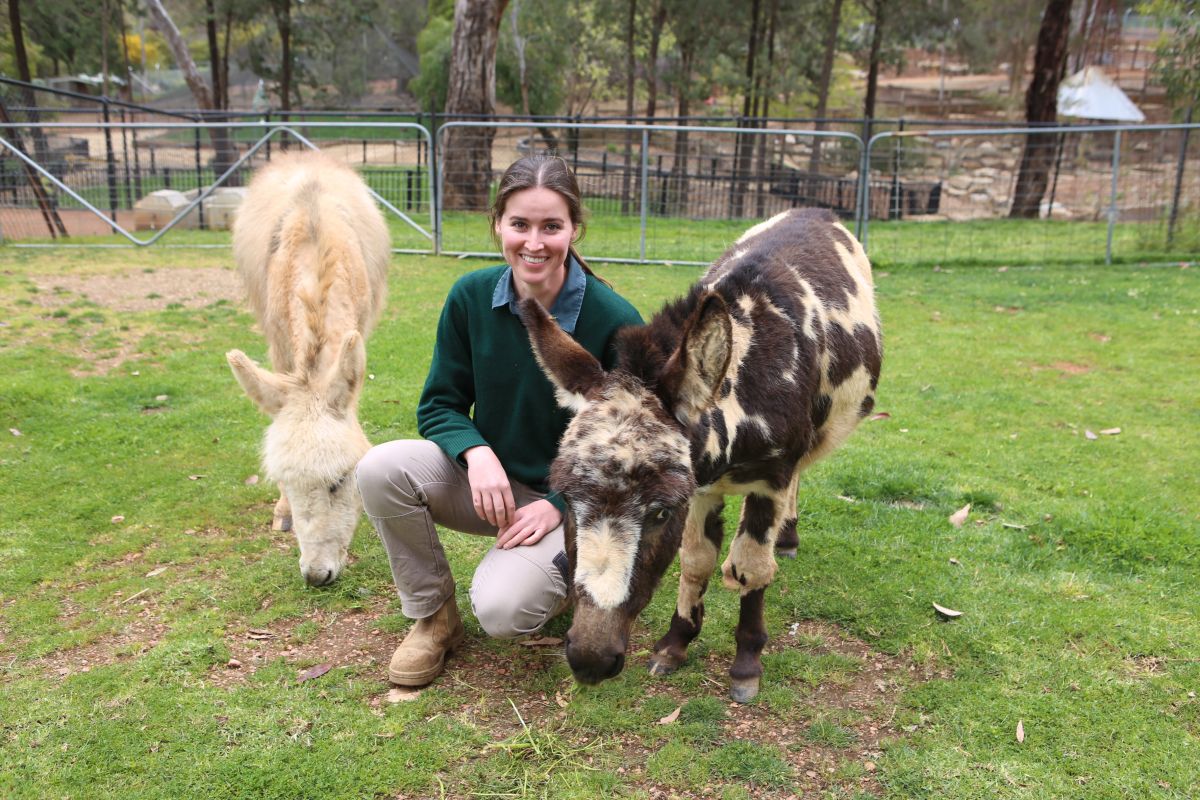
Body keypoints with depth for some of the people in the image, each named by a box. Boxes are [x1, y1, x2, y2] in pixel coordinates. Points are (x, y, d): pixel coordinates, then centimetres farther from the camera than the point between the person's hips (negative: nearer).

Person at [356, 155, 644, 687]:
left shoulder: (614, 321, -19)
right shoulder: (471, 298, -9)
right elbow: (440, 404, -3)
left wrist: (559, 505, -18)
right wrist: (476, 452, -24)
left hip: (571, 499, -3)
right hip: (489, 481, 4)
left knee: (503, 611, -27)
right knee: (381, 469, -24)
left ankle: (564, 569, 10)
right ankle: (432, 616, 0)